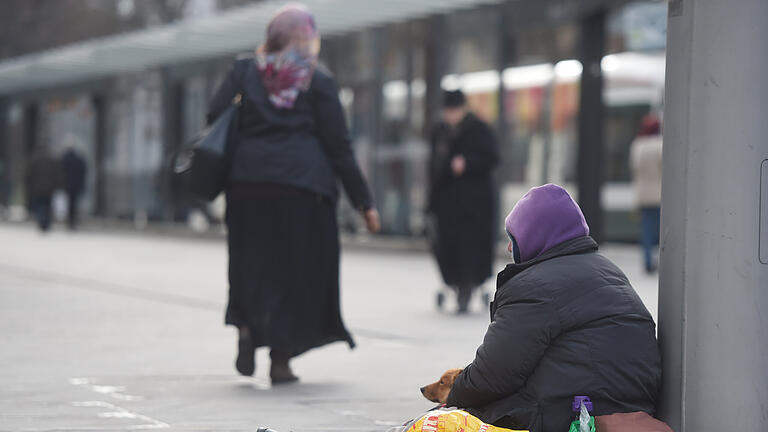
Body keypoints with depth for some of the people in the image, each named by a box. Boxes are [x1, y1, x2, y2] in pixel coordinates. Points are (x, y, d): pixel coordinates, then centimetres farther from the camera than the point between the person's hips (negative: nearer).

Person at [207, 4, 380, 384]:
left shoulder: (244, 72, 9)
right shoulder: (319, 82, 3)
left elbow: (214, 116, -1)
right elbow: (339, 146, 0)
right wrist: (363, 201, 4)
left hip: (247, 182, 2)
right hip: (303, 185, -2)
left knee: (252, 263, 17)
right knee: (296, 268, 7)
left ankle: (246, 328, -6)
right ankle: (281, 359, 5)